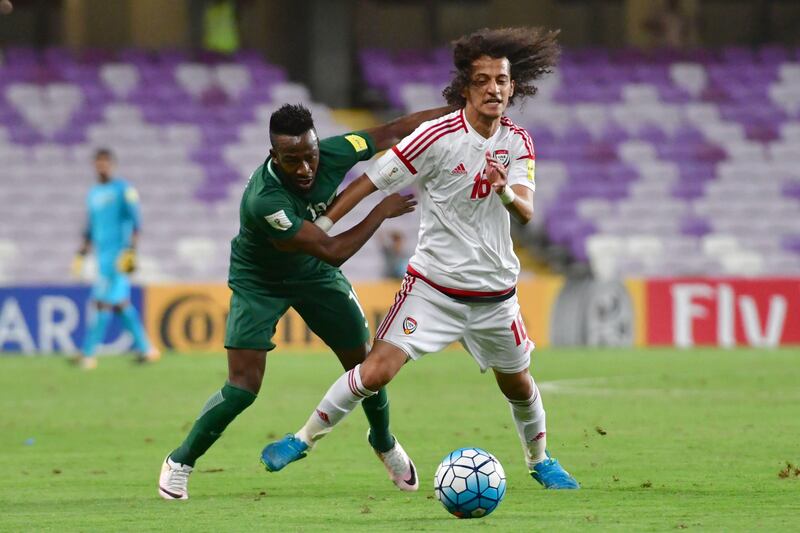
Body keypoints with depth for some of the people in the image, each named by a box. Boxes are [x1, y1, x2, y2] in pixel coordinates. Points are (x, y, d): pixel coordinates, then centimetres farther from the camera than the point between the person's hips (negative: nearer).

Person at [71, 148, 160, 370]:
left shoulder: (123, 189, -4)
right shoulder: (93, 194, 18)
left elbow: (135, 221, -10)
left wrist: (131, 249, -19)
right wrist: (82, 253, 18)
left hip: (118, 251, -8)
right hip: (102, 252, 8)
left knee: (102, 300, -12)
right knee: (119, 301, 7)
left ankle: (88, 354, -13)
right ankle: (145, 349, 13)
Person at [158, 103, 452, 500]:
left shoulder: (332, 154, -27)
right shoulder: (264, 199, -41)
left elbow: (391, 131, -10)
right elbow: (333, 251, -35)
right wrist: (382, 211, -25)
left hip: (313, 274, 5)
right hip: (258, 283, -5)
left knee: (364, 365, 10)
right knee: (243, 387, -14)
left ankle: (384, 443, 41)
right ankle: (180, 462, 8)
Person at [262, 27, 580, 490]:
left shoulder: (517, 142, -3)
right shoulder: (438, 137, -15)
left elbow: (526, 212, -14)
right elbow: (370, 182, -10)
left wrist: (506, 192, -37)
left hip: (495, 292, 4)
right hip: (434, 285, -4)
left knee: (518, 384, 16)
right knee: (377, 371, -16)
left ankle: (540, 460, 43)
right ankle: (305, 438, 1)